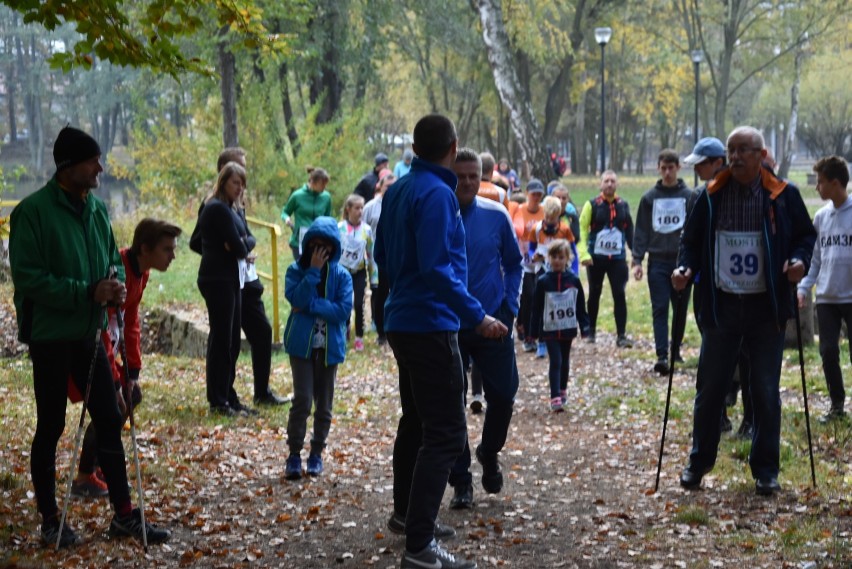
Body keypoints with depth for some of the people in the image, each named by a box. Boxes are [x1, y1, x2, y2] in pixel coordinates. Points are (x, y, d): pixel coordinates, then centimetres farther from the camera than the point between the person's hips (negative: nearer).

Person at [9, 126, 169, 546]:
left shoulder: (97, 208, 6)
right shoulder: (33, 211, -15)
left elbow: (112, 259, 17)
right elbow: (27, 276, -19)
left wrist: (116, 285, -6)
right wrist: (87, 292, -23)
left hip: (89, 334, 6)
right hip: (50, 335, -6)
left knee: (110, 420, 8)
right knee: (50, 428, 5)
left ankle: (124, 515, 17)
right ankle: (50, 520, 19)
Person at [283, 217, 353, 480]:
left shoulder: (342, 275, 1)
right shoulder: (296, 270, 1)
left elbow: (343, 310, -12)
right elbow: (297, 298, -17)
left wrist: (311, 305, -16)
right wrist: (313, 271, -17)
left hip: (330, 347, 2)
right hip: (302, 344, -2)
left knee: (324, 404, 8)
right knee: (302, 400, -11)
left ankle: (317, 453, 22)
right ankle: (294, 454, -2)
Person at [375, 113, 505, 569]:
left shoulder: (398, 190, 10)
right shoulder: (437, 194, -17)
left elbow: (382, 255, 20)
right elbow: (436, 268, -25)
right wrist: (476, 316, -24)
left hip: (402, 321, 10)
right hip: (431, 326, -10)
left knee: (417, 420, 23)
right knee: (445, 434, -9)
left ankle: (407, 514, 36)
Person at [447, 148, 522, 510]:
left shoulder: (496, 216, -2)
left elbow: (514, 263, 11)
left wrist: (510, 305, 2)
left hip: (493, 322, 1)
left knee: (503, 396, 4)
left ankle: (489, 454, 33)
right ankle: (461, 481, 14)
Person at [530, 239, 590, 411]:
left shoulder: (573, 280, -1)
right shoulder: (543, 281, -6)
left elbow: (581, 306, 5)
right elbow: (537, 308, -3)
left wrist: (584, 326, 2)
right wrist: (535, 331, -4)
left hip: (568, 328, 3)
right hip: (549, 329, -3)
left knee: (565, 362, 17)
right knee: (555, 362, -9)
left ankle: (563, 391, 34)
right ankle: (555, 398, -12)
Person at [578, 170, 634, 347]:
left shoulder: (623, 205, 6)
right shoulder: (592, 205, -3)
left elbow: (629, 231, 13)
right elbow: (582, 230, -6)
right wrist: (584, 254, -16)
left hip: (618, 258, 1)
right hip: (596, 257, -1)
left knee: (620, 295, -4)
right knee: (594, 294, 10)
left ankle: (621, 335, -2)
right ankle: (590, 332, 23)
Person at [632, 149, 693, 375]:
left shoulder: (689, 196, 3)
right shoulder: (649, 198, 6)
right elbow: (641, 231, 6)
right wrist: (637, 260, -2)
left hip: (682, 260, 0)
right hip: (657, 261, 0)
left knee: (680, 309, 9)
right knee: (660, 309, -6)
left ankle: (675, 350, 24)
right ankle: (662, 355, -11)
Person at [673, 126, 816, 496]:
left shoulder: (783, 195, -1)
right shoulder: (711, 196, 3)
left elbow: (805, 235, 8)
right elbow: (692, 239, 10)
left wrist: (800, 260, -12)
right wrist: (686, 267, -9)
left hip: (766, 308, -1)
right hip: (721, 306, 1)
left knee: (766, 392, 6)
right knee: (709, 388, 7)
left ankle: (765, 469, 17)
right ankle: (699, 462, 21)